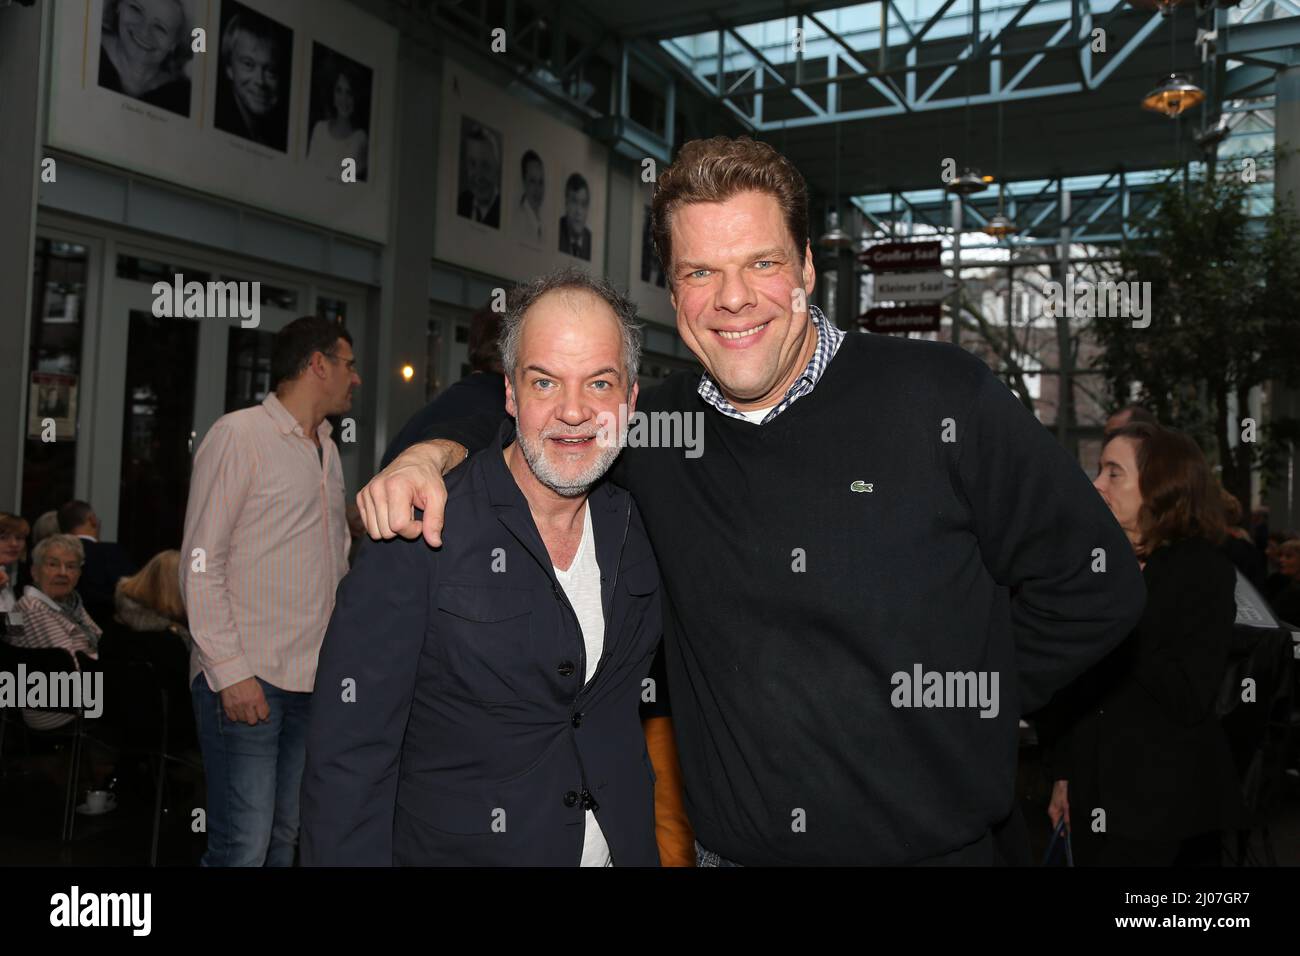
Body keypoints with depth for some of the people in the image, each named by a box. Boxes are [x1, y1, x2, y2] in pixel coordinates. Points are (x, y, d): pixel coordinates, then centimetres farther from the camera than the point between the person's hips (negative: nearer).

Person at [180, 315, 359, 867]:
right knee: (243, 845, -7)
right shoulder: (238, 435, -5)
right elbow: (201, 565, -10)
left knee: (285, 839, 10)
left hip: (315, 679, 7)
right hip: (246, 678, -7)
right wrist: (230, 671, -16)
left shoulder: (327, 450, 18)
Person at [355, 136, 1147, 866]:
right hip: (731, 847, 3)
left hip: (934, 845, -3)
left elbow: (1096, 589, -4)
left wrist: (966, 706, -4)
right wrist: (434, 453, -4)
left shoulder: (942, 397, -11)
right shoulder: (656, 432, -2)